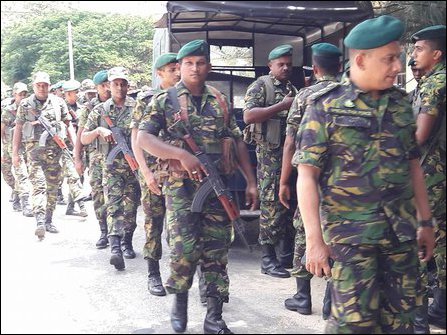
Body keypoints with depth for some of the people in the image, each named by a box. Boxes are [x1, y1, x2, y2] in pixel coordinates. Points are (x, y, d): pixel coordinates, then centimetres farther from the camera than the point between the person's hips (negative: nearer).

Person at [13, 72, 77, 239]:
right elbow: (18, 129, 8)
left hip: (55, 148, 2)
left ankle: (49, 220, 18)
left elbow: (68, 124, 11)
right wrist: (15, 153, 3)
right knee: (38, 184, -14)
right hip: (34, 148, -2)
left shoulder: (58, 102, 8)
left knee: (53, 186, 7)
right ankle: (40, 221, -23)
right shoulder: (25, 104, 6)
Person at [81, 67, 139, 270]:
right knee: (113, 206, -12)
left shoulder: (137, 107, 4)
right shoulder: (100, 110, 7)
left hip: (135, 165, 1)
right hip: (112, 167, 0)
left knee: (130, 207, 7)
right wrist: (99, 130, -11)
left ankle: (127, 243, 23)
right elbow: (84, 139, 7)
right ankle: (115, 247, -21)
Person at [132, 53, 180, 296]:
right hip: (154, 170, -3)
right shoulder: (147, 100, 0)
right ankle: (153, 274, 13)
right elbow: (136, 139, -3)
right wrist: (146, 172, -12)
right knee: (154, 223, 3)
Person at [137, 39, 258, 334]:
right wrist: (182, 154, -18)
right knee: (185, 248, -9)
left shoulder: (221, 102, 12)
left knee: (217, 251, 3)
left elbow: (238, 142, 15)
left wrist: (251, 182, 8)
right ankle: (180, 300, 20)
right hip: (182, 186, -3)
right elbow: (143, 139, -6)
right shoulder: (165, 101, 3)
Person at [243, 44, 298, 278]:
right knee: (272, 206, -6)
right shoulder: (261, 86, -3)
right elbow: (248, 116, -18)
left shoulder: (293, 89, 19)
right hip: (270, 154, -7)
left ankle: (287, 255, 21)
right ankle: (268, 259, 1)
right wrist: (282, 105, -18)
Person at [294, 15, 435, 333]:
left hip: (402, 230, 5)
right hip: (351, 232, -5)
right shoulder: (326, 106, -7)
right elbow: (307, 176, -10)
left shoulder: (401, 102, 8)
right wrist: (314, 238, -14)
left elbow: (413, 165, 15)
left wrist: (425, 222, 14)